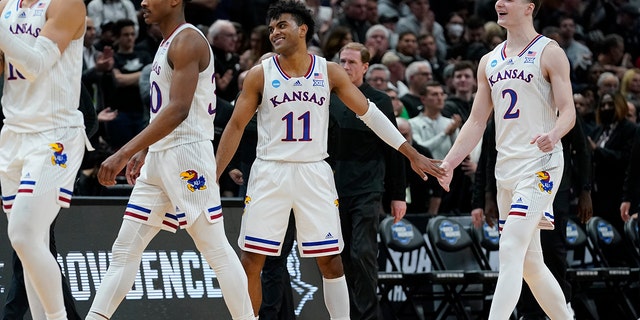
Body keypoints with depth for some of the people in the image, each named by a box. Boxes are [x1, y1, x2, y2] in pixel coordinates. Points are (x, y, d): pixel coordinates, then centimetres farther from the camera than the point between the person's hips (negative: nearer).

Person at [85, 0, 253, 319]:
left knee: (215, 249, -5)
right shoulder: (168, 44, 18)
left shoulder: (188, 41, -13)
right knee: (125, 250, 5)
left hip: (188, 154, -10)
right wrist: (142, 152, 21)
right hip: (158, 158, 10)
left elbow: (178, 110, -23)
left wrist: (125, 153, -26)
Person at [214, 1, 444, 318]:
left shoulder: (329, 72, 1)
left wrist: (412, 154, 4)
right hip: (270, 172, -1)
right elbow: (236, 126, 3)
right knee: (251, 261, -3)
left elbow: (369, 113, 6)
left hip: (314, 173, 1)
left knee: (330, 261, 1)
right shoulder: (260, 74, -2)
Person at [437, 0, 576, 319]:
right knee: (529, 262, 10)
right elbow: (476, 122, 16)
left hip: (540, 164, -7)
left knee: (511, 252, -18)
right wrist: (447, 164, 5)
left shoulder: (549, 53, -4)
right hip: (506, 169, 7)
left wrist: (554, 134, -32)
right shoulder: (489, 62, 15)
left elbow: (568, 111, -10)